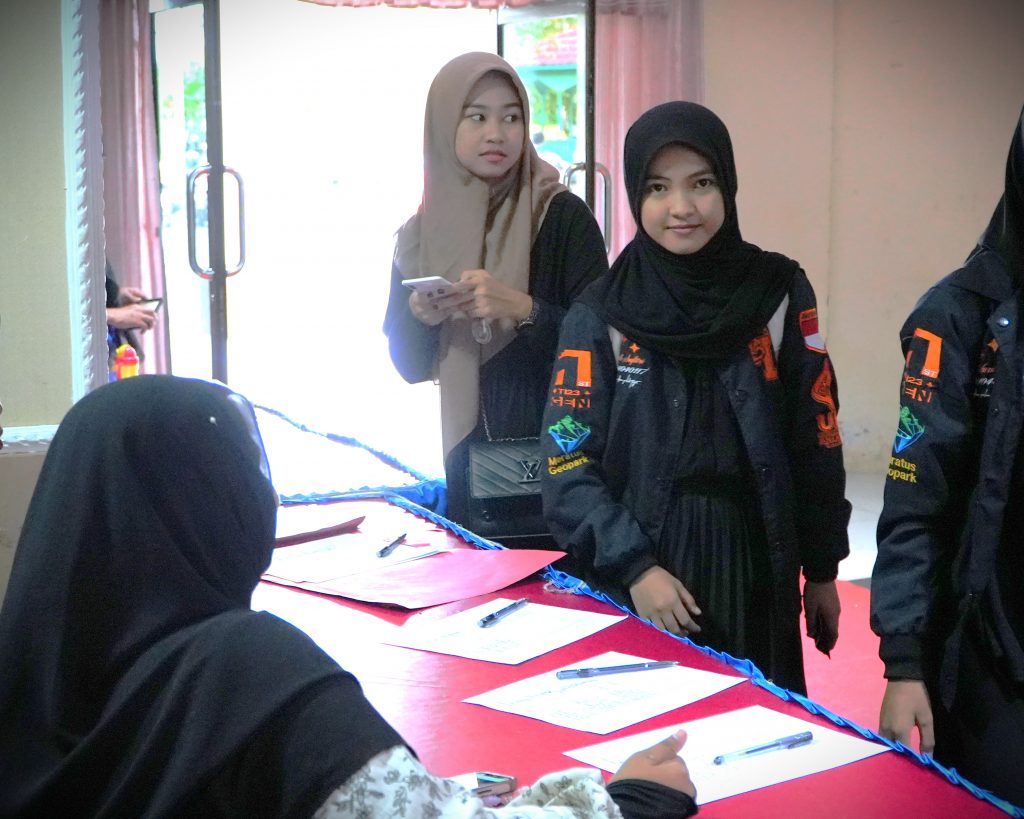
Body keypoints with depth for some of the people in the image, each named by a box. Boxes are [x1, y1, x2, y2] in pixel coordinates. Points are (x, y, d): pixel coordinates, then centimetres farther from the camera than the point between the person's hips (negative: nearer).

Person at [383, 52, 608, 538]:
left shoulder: (563, 217, -8)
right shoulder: (421, 236, 4)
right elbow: (411, 366, 8)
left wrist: (523, 310, -24)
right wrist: (420, 317, -12)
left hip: (557, 455, -3)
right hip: (468, 460, 3)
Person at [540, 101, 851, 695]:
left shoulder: (780, 294, -1)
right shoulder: (600, 315, -4)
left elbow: (815, 441, 4)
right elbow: (569, 465, -7)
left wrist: (822, 570, 6)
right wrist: (633, 566, -18)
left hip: (754, 565, 1)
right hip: (634, 580, -1)